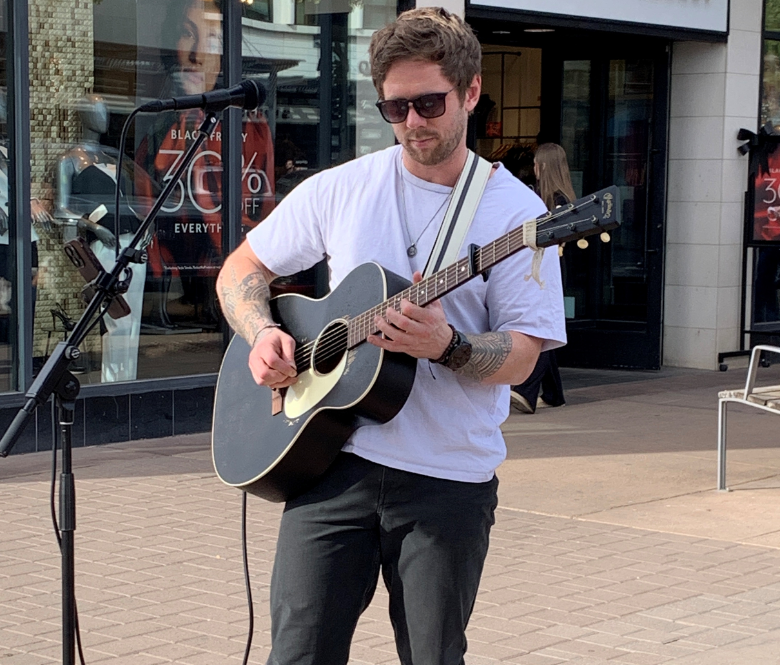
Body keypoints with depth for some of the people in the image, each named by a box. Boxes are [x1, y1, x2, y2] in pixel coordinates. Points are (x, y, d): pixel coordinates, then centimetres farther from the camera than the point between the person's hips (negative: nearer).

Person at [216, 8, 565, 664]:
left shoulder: (514, 212, -3)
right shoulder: (341, 189, 5)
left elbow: (520, 358, -7)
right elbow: (240, 269, 14)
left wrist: (447, 346, -26)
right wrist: (262, 335, -6)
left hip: (450, 479, -1)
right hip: (334, 458, 2)